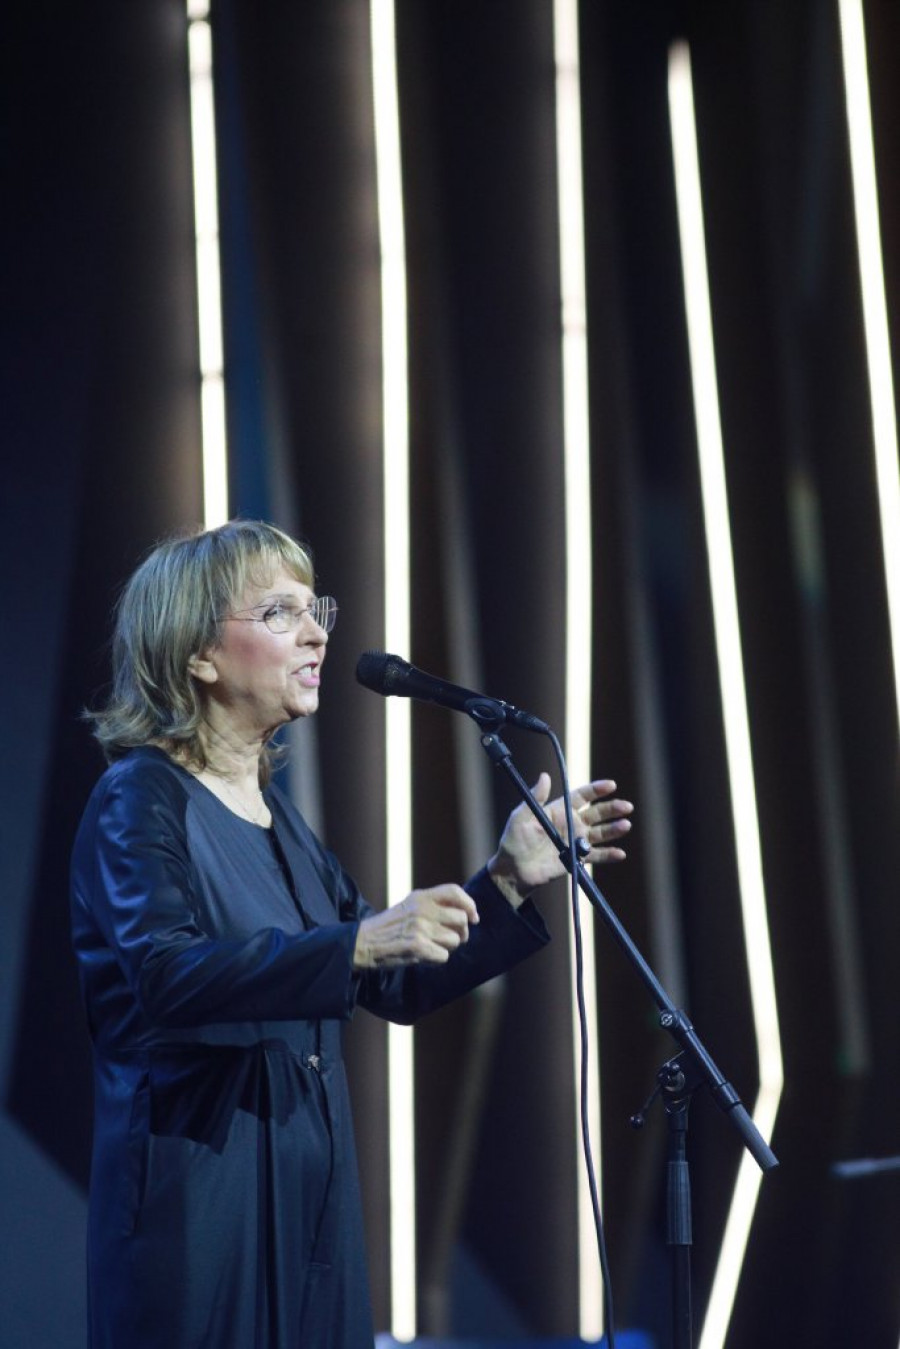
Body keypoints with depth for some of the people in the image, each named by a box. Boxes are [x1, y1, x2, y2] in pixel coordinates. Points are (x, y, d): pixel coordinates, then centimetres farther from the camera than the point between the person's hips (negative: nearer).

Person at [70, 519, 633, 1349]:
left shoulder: (272, 812, 16)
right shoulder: (141, 800, -8)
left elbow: (399, 987, 20)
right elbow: (164, 974, -27)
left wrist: (509, 883, 8)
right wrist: (357, 943, -35)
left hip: (313, 1202, 8)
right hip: (198, 1205, -8)